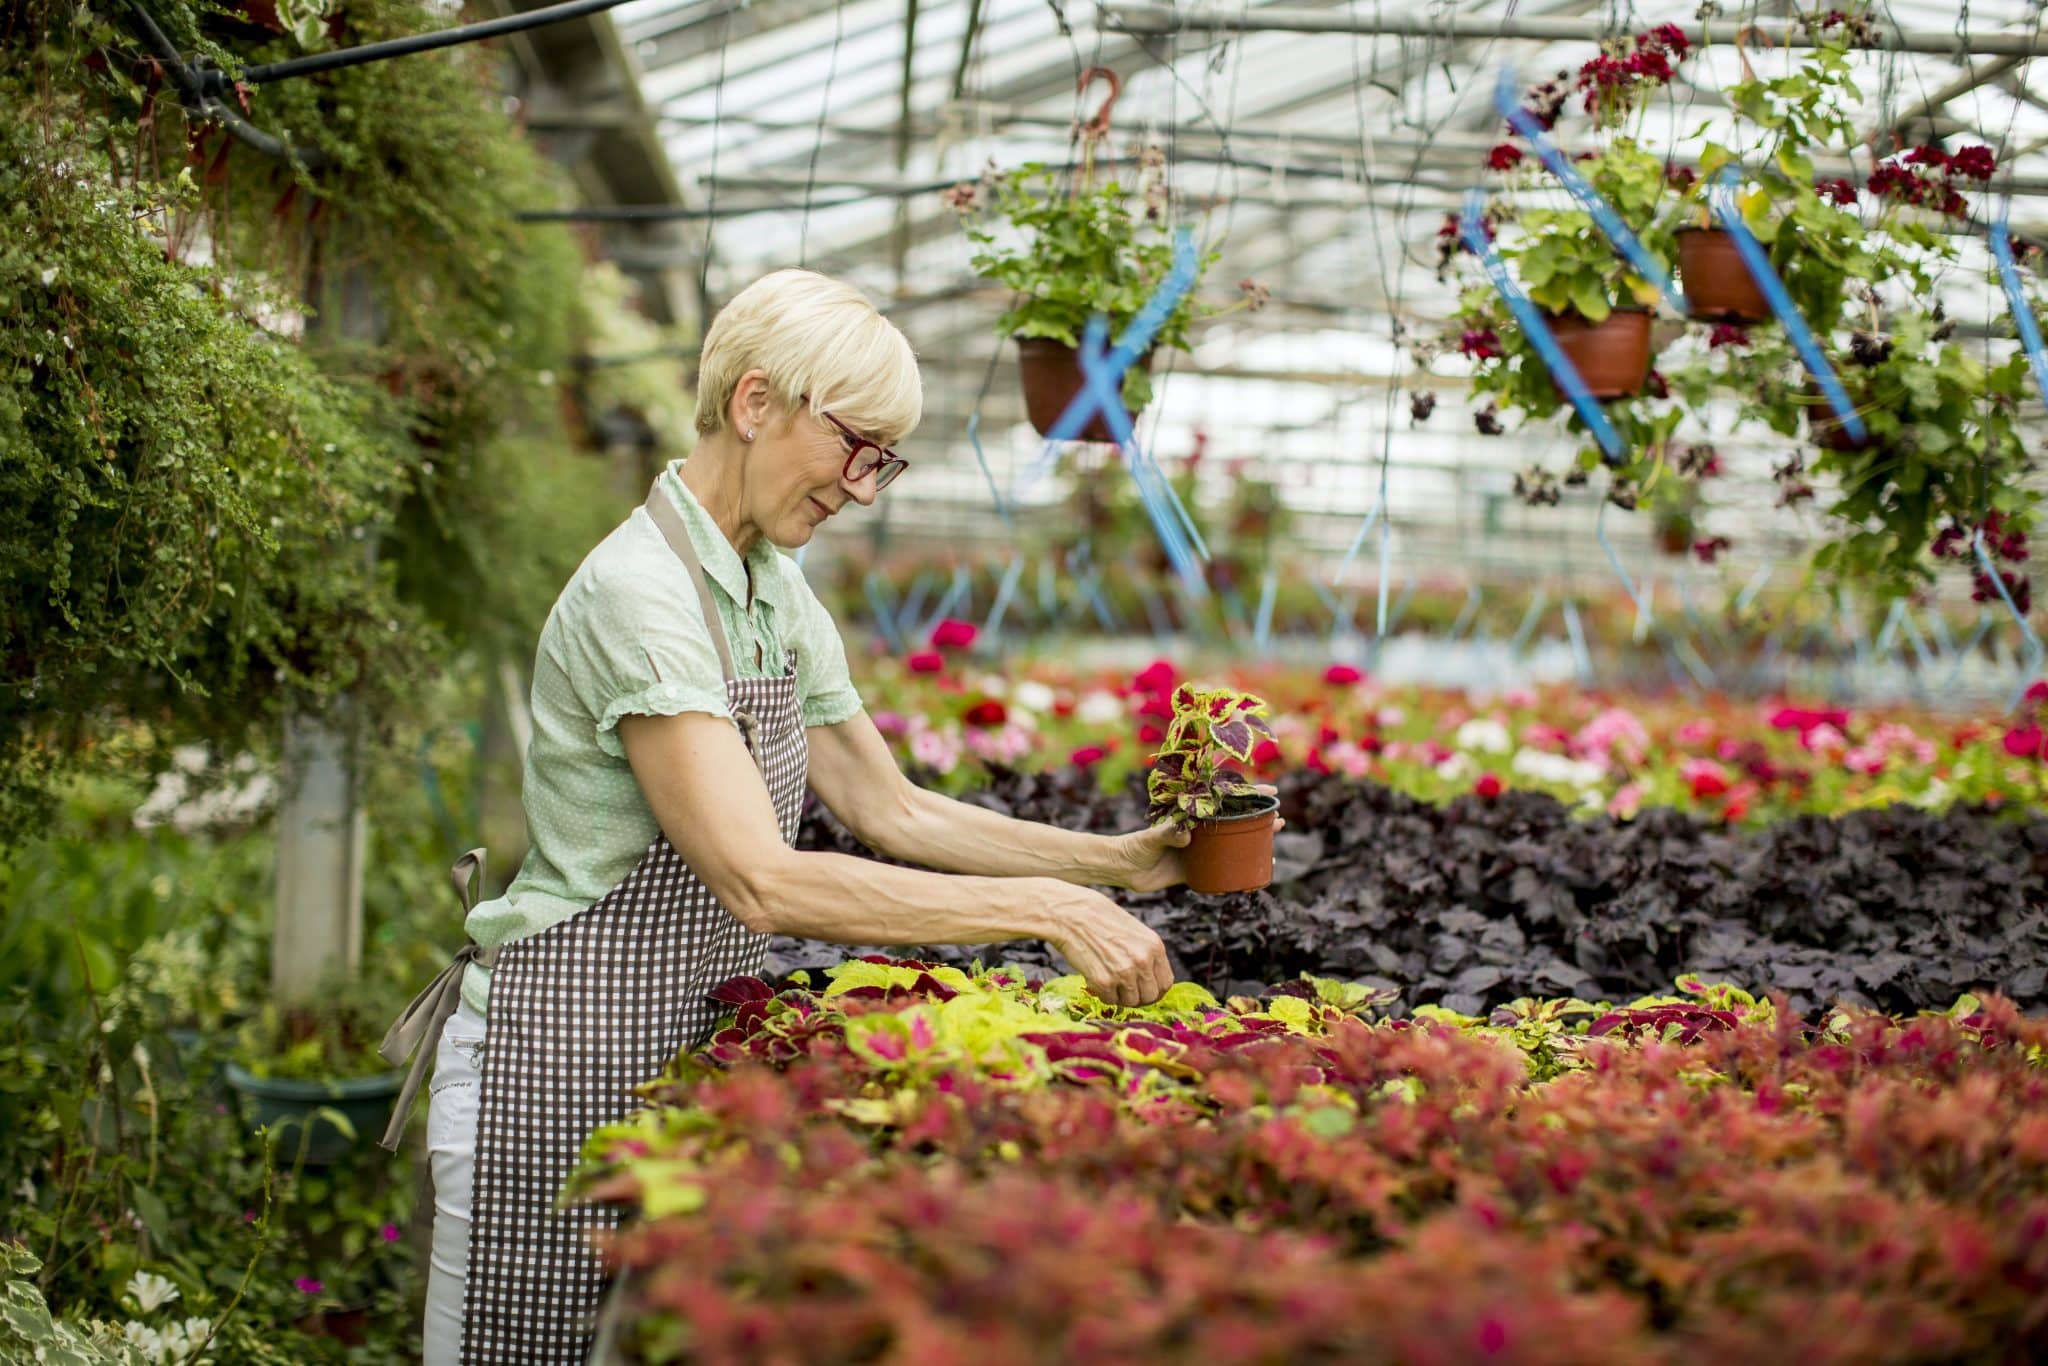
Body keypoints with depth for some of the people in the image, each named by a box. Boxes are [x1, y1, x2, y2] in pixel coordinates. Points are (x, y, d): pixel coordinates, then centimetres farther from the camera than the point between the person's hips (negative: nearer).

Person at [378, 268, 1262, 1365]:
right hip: (563, 1061, -8)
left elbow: (893, 811, 14)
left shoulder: (776, 590, 7)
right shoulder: (639, 593, -21)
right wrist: (1046, 910, -29)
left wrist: (1118, 860, 6)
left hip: (681, 1048, 8)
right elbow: (764, 882, -29)